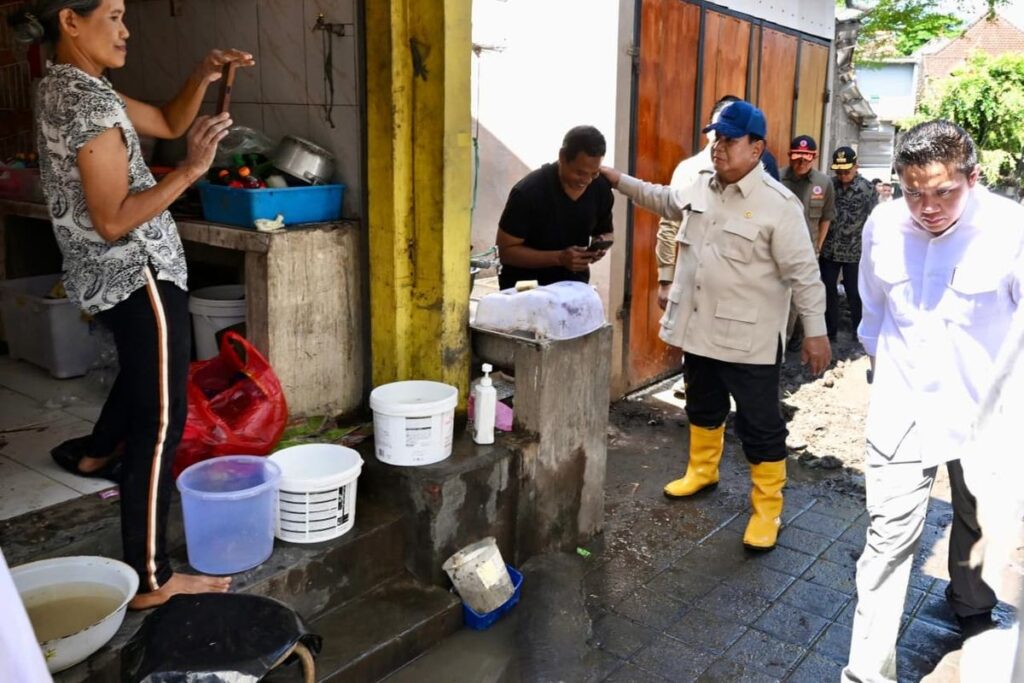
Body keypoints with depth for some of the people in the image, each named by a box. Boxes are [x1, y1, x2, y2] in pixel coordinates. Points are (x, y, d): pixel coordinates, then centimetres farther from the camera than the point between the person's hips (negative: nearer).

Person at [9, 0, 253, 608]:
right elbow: (114, 220, -24)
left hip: (107, 275, 11)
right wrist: (190, 170, -26)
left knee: (143, 369, 36)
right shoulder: (91, 101, -20)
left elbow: (168, 122, 16)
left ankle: (101, 451, 61)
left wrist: (203, 77, 1)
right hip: (139, 273, -11)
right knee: (160, 421, -8)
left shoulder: (64, 86, 10)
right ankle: (152, 580, -2)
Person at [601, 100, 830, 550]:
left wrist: (816, 331, -15)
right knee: (703, 407, 24)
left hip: (749, 338, -7)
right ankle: (702, 471, 45)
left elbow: (803, 273, -14)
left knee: (760, 425, 3)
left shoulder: (778, 204, -16)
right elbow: (668, 202, 27)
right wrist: (620, 181, 26)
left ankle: (767, 508, 17)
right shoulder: (702, 185, 5)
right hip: (698, 327, 7)